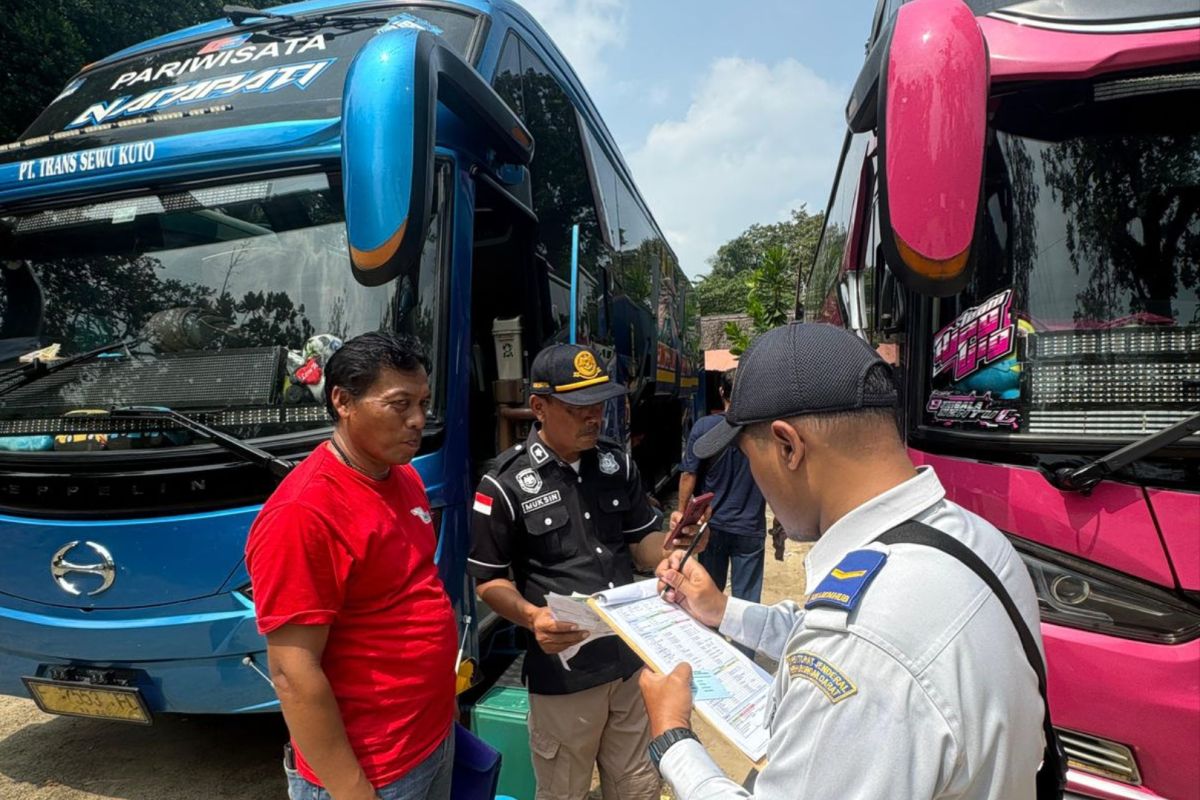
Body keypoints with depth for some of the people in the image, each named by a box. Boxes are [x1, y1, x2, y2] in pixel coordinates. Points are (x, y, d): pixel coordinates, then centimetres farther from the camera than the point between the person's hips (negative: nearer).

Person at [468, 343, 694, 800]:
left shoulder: (618, 464, 2)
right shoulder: (505, 485, -14)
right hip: (563, 673, -4)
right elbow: (489, 581, -8)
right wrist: (531, 616, -26)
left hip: (632, 660, 5)